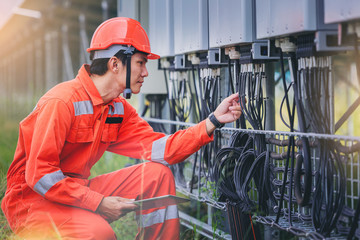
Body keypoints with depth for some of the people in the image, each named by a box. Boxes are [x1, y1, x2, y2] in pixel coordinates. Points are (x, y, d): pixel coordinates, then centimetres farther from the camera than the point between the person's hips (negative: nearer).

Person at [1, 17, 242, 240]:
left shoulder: (119, 109, 5)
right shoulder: (62, 102, -22)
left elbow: (159, 149, -6)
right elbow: (39, 174, -25)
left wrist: (213, 121, -12)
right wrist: (98, 203, -26)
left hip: (80, 191, 8)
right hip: (34, 200, -8)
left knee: (157, 173, -3)